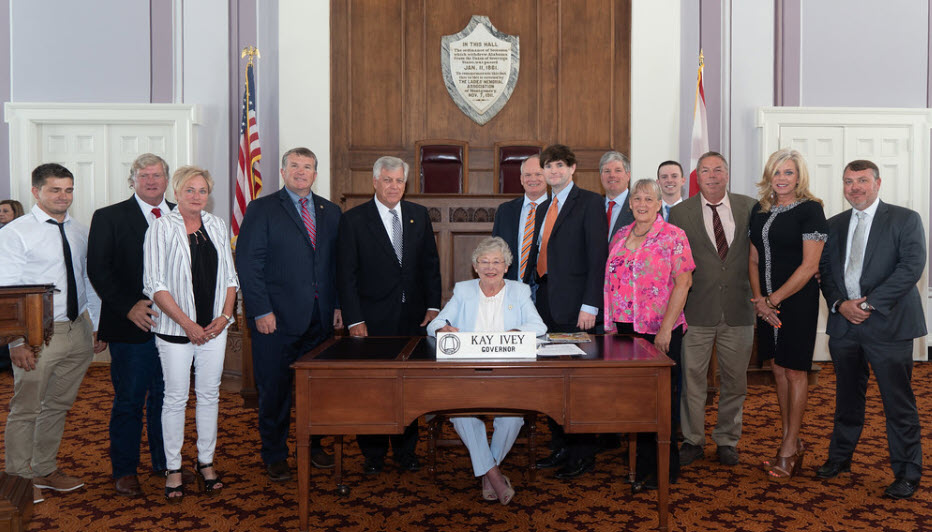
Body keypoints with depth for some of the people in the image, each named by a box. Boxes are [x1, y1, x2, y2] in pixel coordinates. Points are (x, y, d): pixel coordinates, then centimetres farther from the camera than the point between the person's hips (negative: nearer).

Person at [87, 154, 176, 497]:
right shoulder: (108, 218, 1)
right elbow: (98, 270, -6)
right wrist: (128, 307, -16)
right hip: (132, 326, -3)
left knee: (166, 398, 13)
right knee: (129, 401, 6)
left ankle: (165, 462, 28)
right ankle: (124, 471, 20)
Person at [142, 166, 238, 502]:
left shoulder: (217, 226, 8)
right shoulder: (162, 228, -5)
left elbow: (230, 278, 11)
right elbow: (155, 285, -10)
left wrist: (224, 316, -2)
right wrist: (188, 324, -13)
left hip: (214, 327, 4)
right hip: (176, 329, -4)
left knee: (209, 395, 10)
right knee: (176, 398, 4)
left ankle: (205, 462, 23)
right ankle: (173, 469, 17)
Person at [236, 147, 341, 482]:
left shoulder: (330, 212, 13)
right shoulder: (262, 209, -1)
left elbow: (337, 263, 14)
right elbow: (248, 263, -7)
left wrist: (338, 305, 5)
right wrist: (261, 311, -13)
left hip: (321, 317, 4)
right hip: (277, 317, -4)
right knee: (274, 389, 5)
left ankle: (313, 444, 30)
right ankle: (274, 455, 21)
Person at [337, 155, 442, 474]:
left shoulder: (419, 215, 8)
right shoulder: (353, 219, -3)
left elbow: (430, 263, 11)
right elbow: (346, 274, -5)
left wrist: (433, 305, 3)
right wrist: (354, 321, -10)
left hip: (413, 317, 3)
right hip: (373, 319, -3)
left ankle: (406, 451, 24)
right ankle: (373, 454, 21)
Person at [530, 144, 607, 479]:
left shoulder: (589, 202, -4)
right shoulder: (543, 208, 19)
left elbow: (598, 256, -11)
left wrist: (589, 305, -17)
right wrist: (537, 296, 10)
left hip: (573, 305, -7)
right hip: (545, 302, 7)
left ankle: (583, 455, 12)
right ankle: (560, 448, 22)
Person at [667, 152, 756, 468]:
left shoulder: (749, 207, 5)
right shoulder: (681, 213, 1)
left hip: (738, 309, 2)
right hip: (697, 310, -1)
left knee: (735, 381, 11)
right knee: (692, 379, 5)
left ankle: (726, 441, 27)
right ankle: (692, 440, 21)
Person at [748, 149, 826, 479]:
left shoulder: (809, 210, -8)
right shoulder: (759, 211, 9)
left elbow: (809, 266, -13)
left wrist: (774, 299, -13)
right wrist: (758, 299, -3)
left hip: (797, 300, -6)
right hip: (766, 303, 6)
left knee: (794, 372, 1)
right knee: (779, 369, 11)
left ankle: (789, 447, 11)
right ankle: (790, 442, 23)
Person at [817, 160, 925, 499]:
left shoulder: (905, 220, -1)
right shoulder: (835, 225, 13)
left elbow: (912, 267, -11)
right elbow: (825, 270, 11)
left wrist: (869, 304, -17)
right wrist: (839, 304, -6)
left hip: (888, 324, -4)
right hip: (844, 323, 5)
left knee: (899, 402, 1)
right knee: (847, 397, 16)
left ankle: (908, 472, 14)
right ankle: (840, 458, 29)